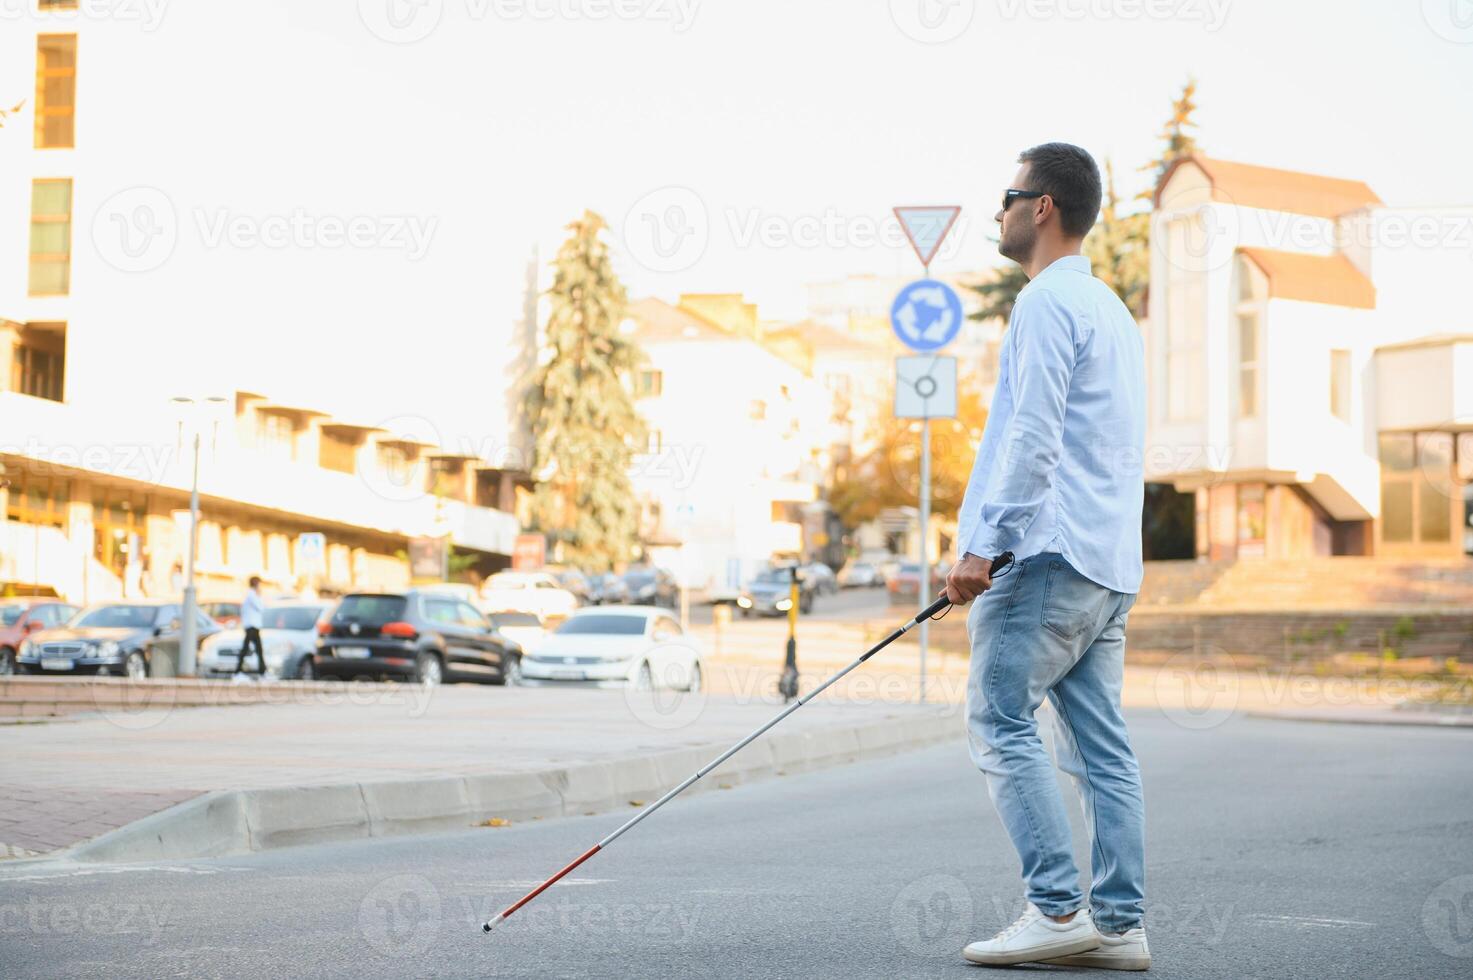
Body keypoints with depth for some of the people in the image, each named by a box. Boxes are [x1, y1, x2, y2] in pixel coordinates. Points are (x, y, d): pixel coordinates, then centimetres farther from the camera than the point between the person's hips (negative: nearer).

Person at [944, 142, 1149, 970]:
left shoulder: (1048, 301, -7)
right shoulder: (1113, 308, 23)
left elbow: (1033, 436, -17)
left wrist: (983, 544, -17)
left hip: (1050, 556, -9)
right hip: (1111, 560, 9)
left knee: (1002, 724, -7)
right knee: (1102, 744, 5)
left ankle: (1058, 909, -11)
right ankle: (1120, 925, 3)